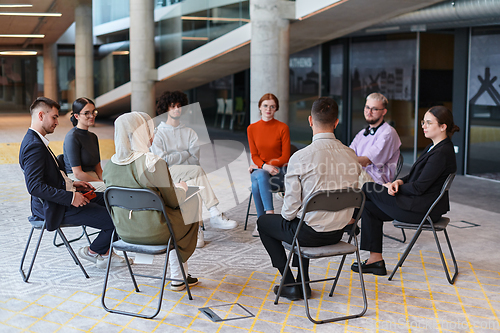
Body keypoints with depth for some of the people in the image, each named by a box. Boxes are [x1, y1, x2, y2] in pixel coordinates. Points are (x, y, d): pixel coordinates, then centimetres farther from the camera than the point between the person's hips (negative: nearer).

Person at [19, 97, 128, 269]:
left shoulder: (36, 140, 12)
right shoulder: (34, 146, -21)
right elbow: (35, 187, -28)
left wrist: (71, 184, 11)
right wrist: (70, 197, -25)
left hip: (62, 196, 11)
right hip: (56, 209, -11)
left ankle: (104, 252, 18)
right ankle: (93, 251, 11)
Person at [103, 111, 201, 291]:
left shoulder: (110, 165, -4)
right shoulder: (154, 163, -23)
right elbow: (173, 201, -14)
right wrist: (182, 187, 8)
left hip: (124, 231, 7)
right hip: (152, 232, -6)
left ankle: (179, 276, 34)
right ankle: (178, 277, 29)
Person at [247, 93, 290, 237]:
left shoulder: (283, 128, -3)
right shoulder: (252, 128, 6)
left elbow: (285, 157, -4)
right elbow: (254, 156, 4)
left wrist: (269, 165, -12)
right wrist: (265, 166, -17)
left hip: (279, 170, -2)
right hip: (259, 169, 2)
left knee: (256, 184, -34)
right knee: (260, 176, -36)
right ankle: (270, 213, -35)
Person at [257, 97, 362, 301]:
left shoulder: (300, 158, -21)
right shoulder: (351, 156, -5)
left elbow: (291, 206, -16)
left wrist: (287, 216, 7)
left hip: (310, 233, -6)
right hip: (339, 233, 6)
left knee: (264, 221, 21)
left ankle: (290, 284, 20)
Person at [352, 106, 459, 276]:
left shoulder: (442, 153, -22)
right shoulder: (434, 147, 10)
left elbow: (419, 187, -23)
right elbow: (415, 175, 16)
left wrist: (396, 187, -7)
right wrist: (399, 182, -3)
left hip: (423, 209, -10)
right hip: (421, 204, 10)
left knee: (368, 188, -3)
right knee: (370, 208, 5)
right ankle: (376, 261, 8)